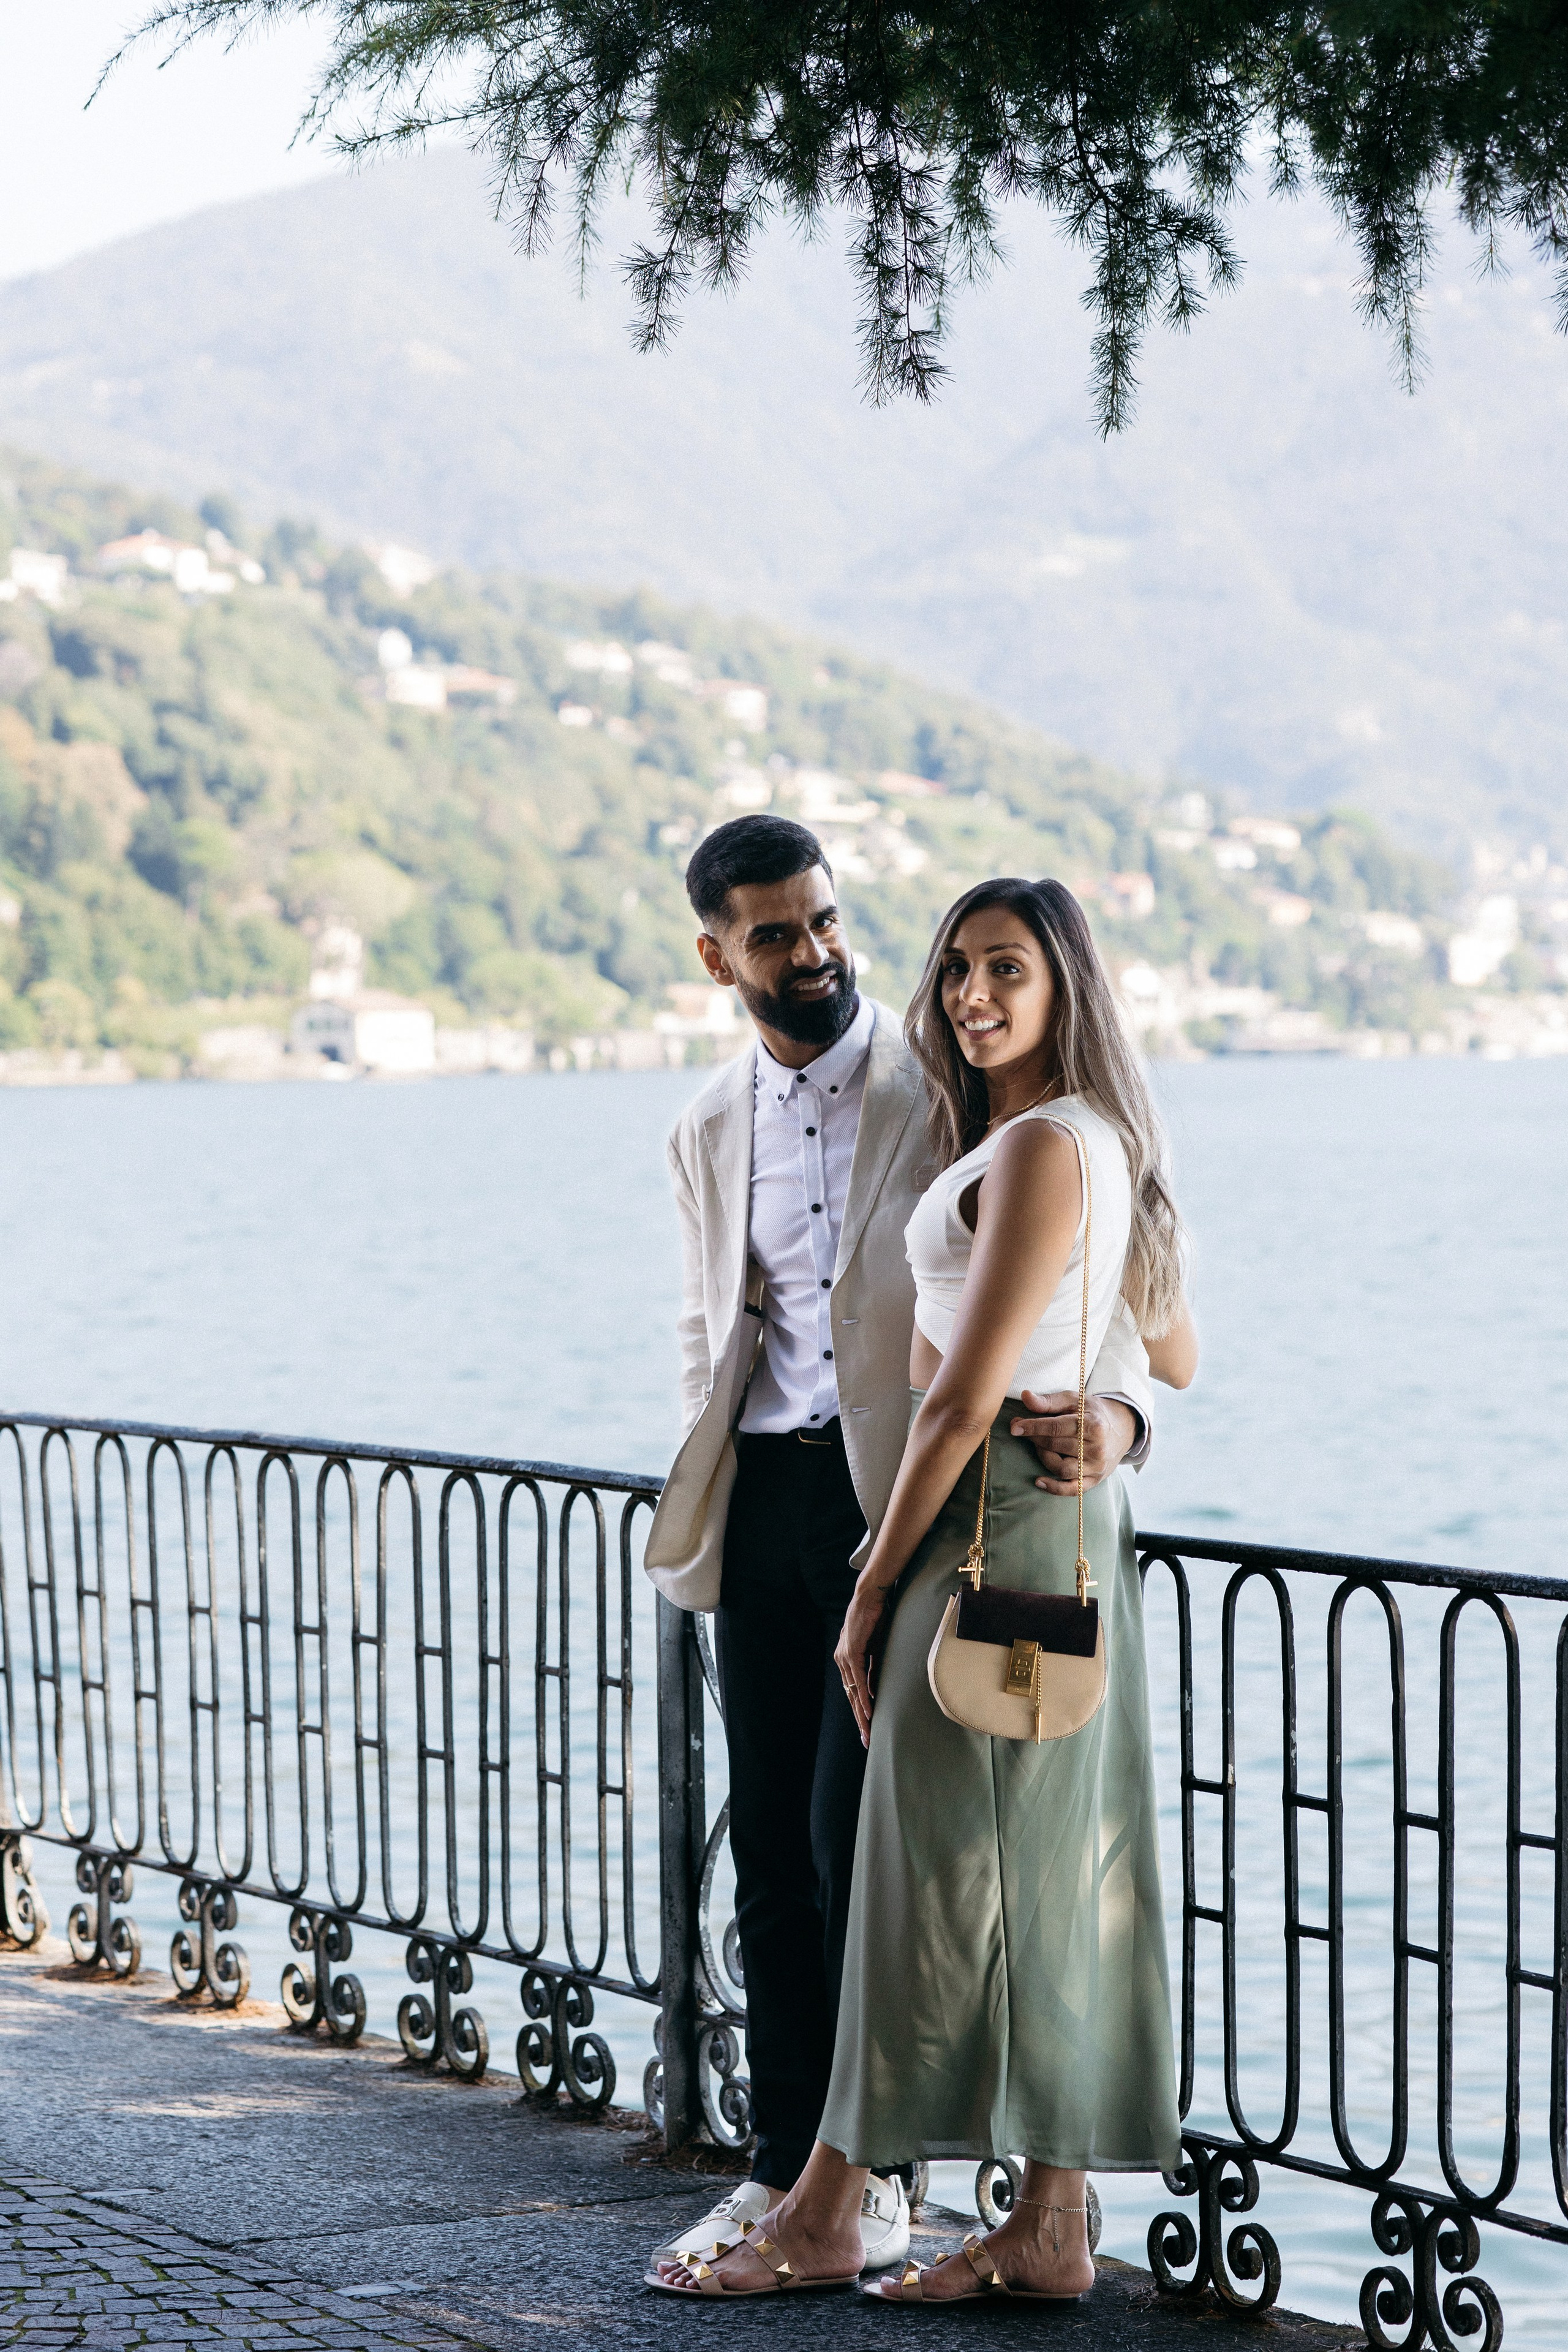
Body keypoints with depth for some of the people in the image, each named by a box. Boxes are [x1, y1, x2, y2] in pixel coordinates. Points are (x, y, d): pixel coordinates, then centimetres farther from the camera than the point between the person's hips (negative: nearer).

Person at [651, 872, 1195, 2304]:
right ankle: (1051, 2229, 12)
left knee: (942, 1869, -2)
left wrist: (871, 1590, -13)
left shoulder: (1039, 1148, -16)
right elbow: (1178, 1358, 25)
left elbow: (965, 1397, -18)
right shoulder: (1105, 1141, 14)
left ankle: (823, 2219, 7)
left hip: (997, 1521, -10)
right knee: (1055, 1876, 8)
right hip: (1076, 1520, 10)